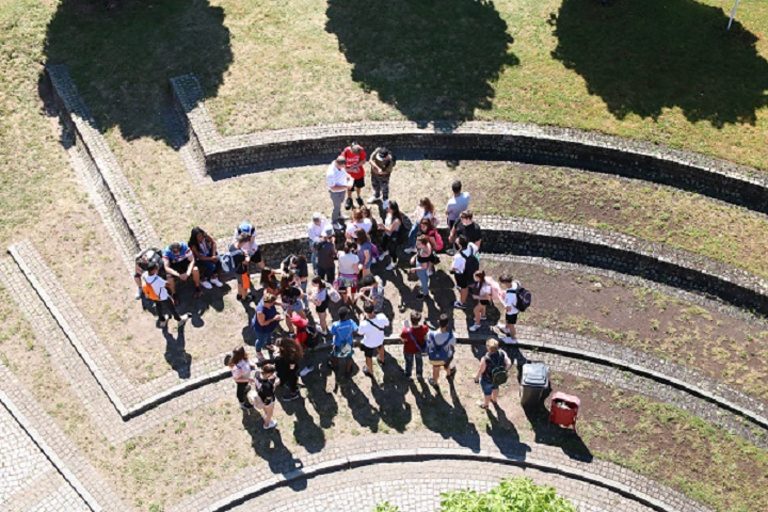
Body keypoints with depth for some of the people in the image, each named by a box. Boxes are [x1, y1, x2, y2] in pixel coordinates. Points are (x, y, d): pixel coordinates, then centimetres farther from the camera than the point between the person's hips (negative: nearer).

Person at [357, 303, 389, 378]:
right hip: (380, 340, 3)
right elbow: (387, 325, -11)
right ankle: (382, 360, 69)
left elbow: (360, 333, -18)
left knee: (368, 357, 29)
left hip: (369, 344, -3)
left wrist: (363, 320, -16)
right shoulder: (382, 317, -33)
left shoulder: (364, 324, -41)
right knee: (380, 347, 40)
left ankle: (370, 372, 56)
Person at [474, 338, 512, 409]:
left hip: (487, 380, -4)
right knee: (495, 387, 36)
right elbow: (509, 364, -21)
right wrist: (504, 371, -1)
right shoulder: (502, 353, -28)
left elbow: (480, 371, -25)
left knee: (487, 392, 27)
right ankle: (494, 399, 65)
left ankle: (485, 404, 56)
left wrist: (476, 378, -5)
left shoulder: (485, 359, -39)